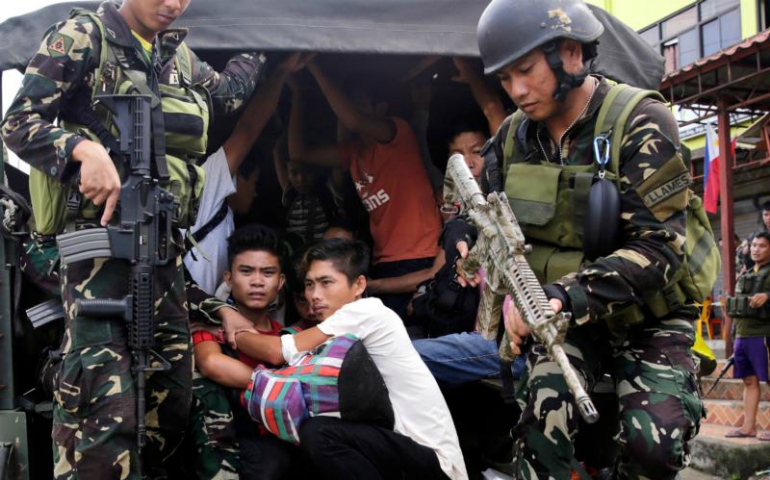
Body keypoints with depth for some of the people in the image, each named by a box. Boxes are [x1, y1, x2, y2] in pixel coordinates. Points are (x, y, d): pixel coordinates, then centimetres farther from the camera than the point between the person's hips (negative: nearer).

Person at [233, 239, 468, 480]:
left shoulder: (369, 312, -13)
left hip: (431, 455, -9)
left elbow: (280, 351, -16)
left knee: (317, 434, -25)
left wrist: (236, 333, 1)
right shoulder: (342, 334, 14)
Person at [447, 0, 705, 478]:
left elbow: (658, 248, -25)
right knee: (544, 409, -25)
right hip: (564, 315, 3)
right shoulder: (514, 136, 1)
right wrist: (470, 246, -10)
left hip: (647, 318, -3)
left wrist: (565, 296, -37)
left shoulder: (641, 126, -17)